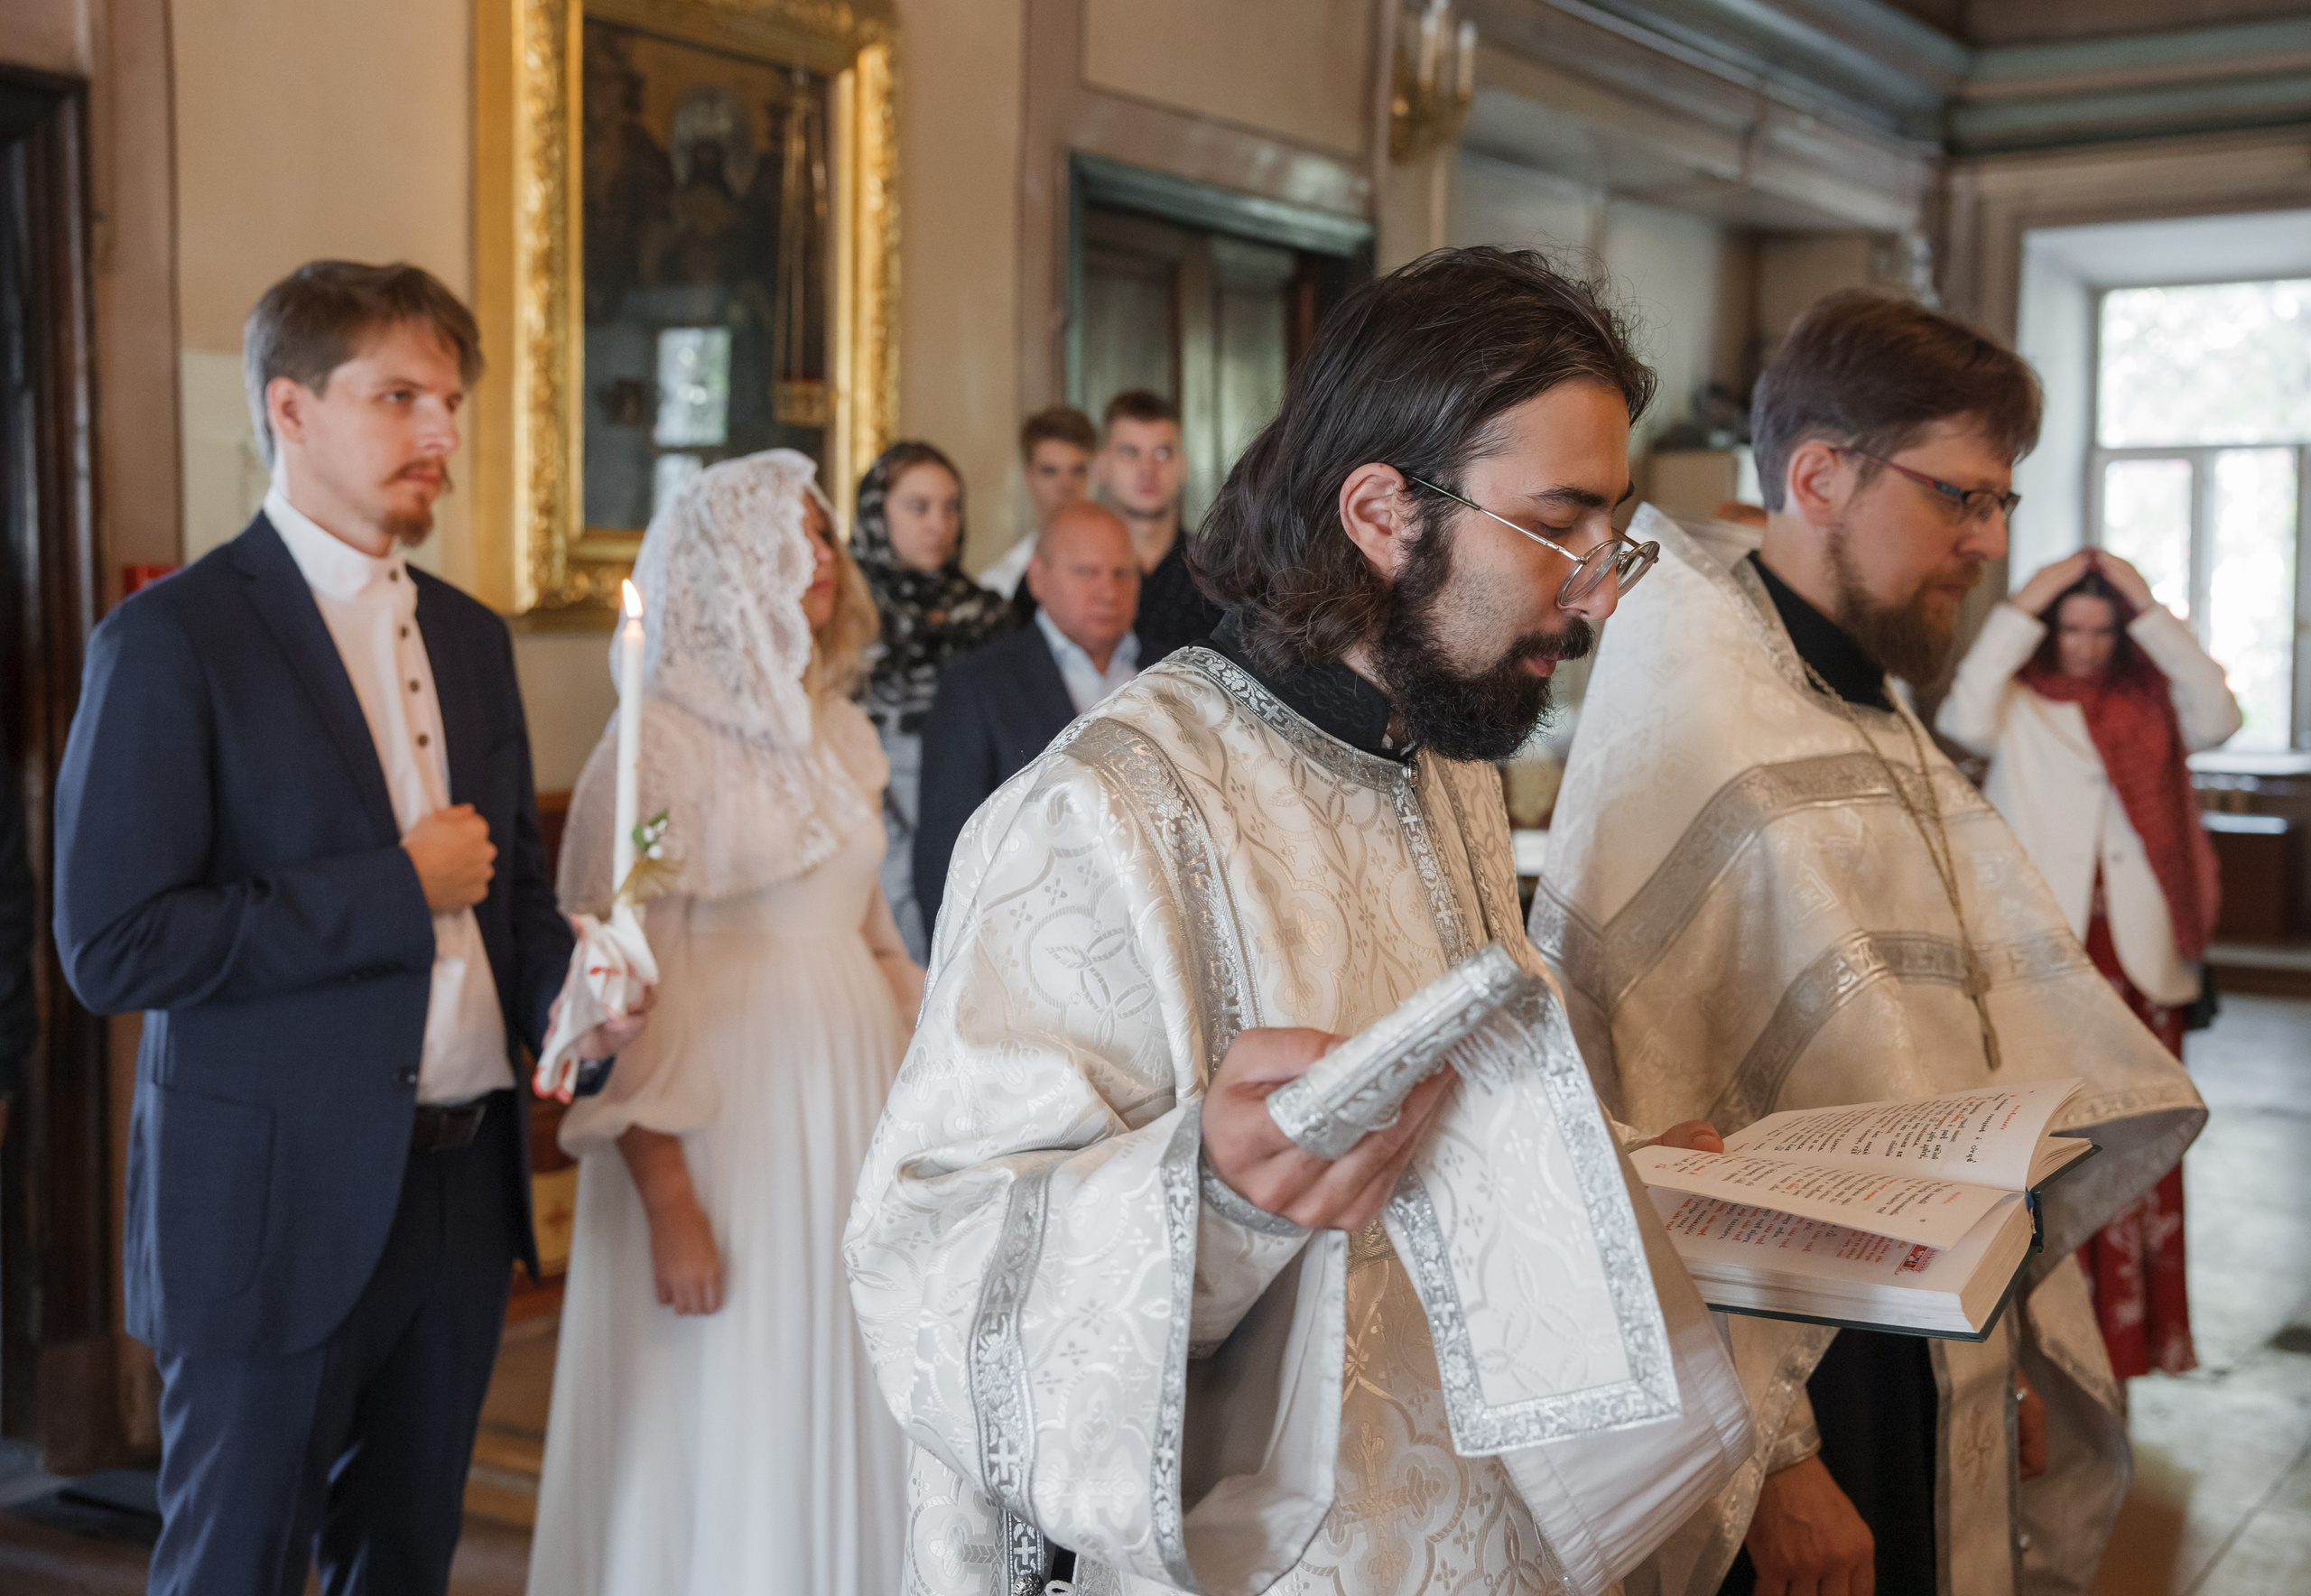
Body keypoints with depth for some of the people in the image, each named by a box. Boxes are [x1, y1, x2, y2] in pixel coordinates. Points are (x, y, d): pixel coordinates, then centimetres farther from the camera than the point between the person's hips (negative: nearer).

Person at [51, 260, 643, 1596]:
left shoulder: (473, 636, 11)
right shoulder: (171, 640, -11)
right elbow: (115, 945, -18)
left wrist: (563, 993, -3)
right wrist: (396, 889, -18)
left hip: (464, 1182, 7)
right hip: (280, 1199, -6)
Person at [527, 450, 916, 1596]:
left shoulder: (835, 729, 11)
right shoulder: (659, 746, -10)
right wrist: (669, 1203, -16)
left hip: (853, 1111, 7)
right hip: (724, 1121, -6)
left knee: (843, 1416, 12)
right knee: (720, 1441, 2)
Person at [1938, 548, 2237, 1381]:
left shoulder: (2151, 704, 10)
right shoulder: (2018, 704, 4)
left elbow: (2219, 716, -9)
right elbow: (1961, 720, -17)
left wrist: (2153, 614, -8)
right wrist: (2020, 609, -14)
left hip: (2140, 953, 2)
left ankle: (2132, 1336, 17)